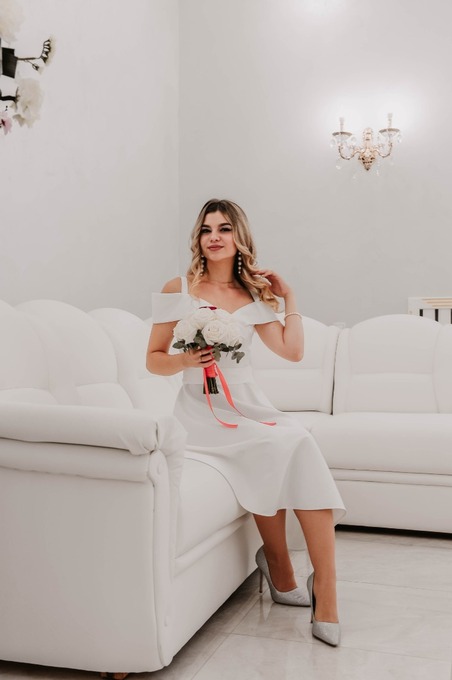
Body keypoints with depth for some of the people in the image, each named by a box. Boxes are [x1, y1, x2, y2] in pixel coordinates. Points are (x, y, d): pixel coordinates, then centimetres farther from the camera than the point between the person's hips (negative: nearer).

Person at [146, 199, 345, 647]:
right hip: (202, 411, -3)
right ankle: (279, 569, -8)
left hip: (248, 404, 4)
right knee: (273, 449, -29)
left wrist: (289, 297, 11)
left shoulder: (253, 296, 14)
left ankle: (325, 587, -25)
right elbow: (153, 360, 5)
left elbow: (292, 351, 9)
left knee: (299, 443, -26)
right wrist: (186, 360, -15)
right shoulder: (178, 291, 3)